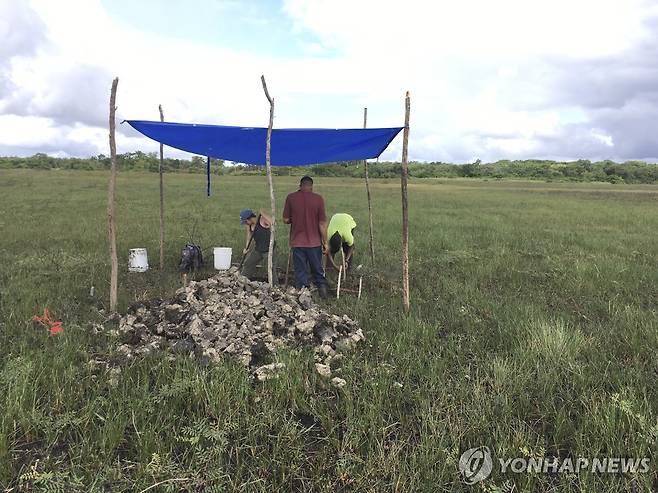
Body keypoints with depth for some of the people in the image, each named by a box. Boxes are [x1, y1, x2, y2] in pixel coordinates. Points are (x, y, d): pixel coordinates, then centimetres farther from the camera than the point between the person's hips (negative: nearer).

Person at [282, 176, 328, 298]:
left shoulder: (290, 197, -6)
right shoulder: (318, 199, -8)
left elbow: (285, 220, -1)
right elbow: (322, 223, -7)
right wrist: (325, 242, 1)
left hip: (297, 242, 0)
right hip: (314, 242, 0)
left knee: (300, 270, 10)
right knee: (318, 269, 18)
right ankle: (322, 287, 23)